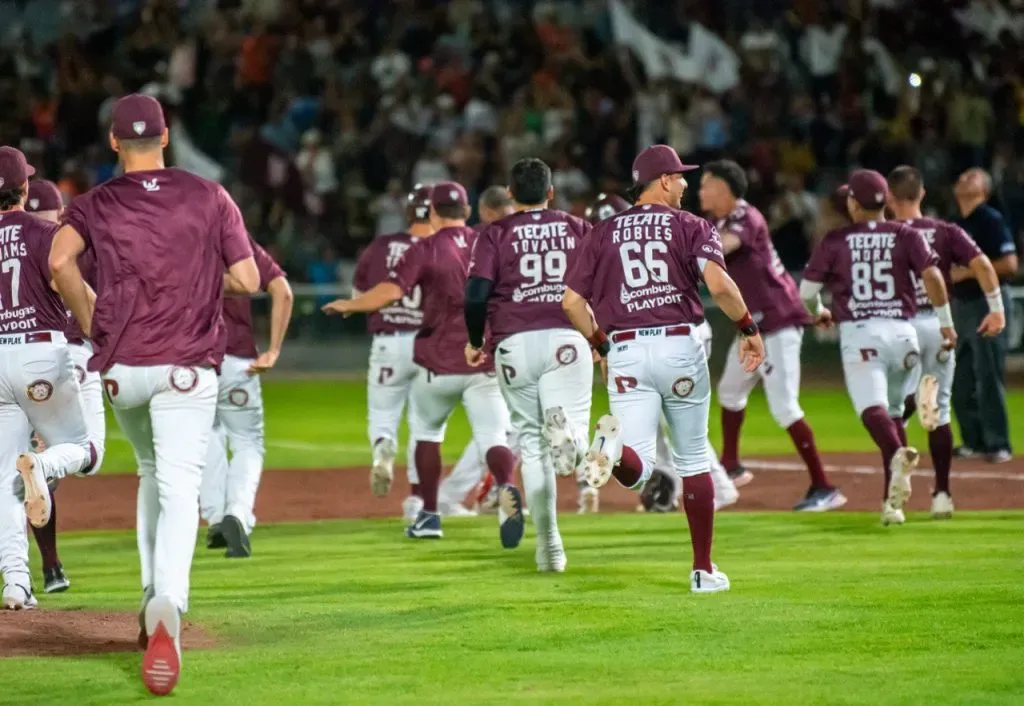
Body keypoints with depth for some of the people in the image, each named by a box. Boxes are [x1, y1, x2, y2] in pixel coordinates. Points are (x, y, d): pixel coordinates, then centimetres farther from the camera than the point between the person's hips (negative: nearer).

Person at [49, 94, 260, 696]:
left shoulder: (96, 204, 5)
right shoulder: (209, 197, 4)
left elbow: (60, 260, -13)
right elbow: (248, 280, -1)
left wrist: (91, 325, 0)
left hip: (120, 369, 2)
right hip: (188, 367, -2)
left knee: (152, 473, 26)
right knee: (179, 492, -10)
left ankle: (156, 600, 23)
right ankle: (168, 609, -33)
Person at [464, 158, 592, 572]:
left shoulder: (496, 234, 8)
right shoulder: (578, 230, 13)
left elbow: (476, 295, -3)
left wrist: (475, 343, 13)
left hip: (514, 344, 0)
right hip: (568, 340, 0)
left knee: (532, 445, 9)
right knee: (572, 442, -4)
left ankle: (549, 548, 8)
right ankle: (565, 428, -42)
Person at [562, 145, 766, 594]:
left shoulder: (604, 233, 12)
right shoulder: (691, 227, 4)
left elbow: (572, 301, 6)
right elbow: (719, 284, -14)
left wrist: (601, 346, 20)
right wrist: (749, 329, -1)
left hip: (625, 352, 1)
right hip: (680, 347, -1)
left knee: (636, 471, -6)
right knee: (693, 460, 15)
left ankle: (614, 443, -43)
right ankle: (703, 570, 18)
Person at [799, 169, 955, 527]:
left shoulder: (835, 241, 6)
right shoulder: (906, 236, 9)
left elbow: (806, 291, 6)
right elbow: (931, 275, -5)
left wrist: (819, 312, 27)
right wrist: (945, 321, 3)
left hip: (858, 333, -3)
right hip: (901, 331, 3)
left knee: (871, 406, -19)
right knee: (893, 410, 17)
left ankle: (897, 454, -51)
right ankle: (893, 502, 14)